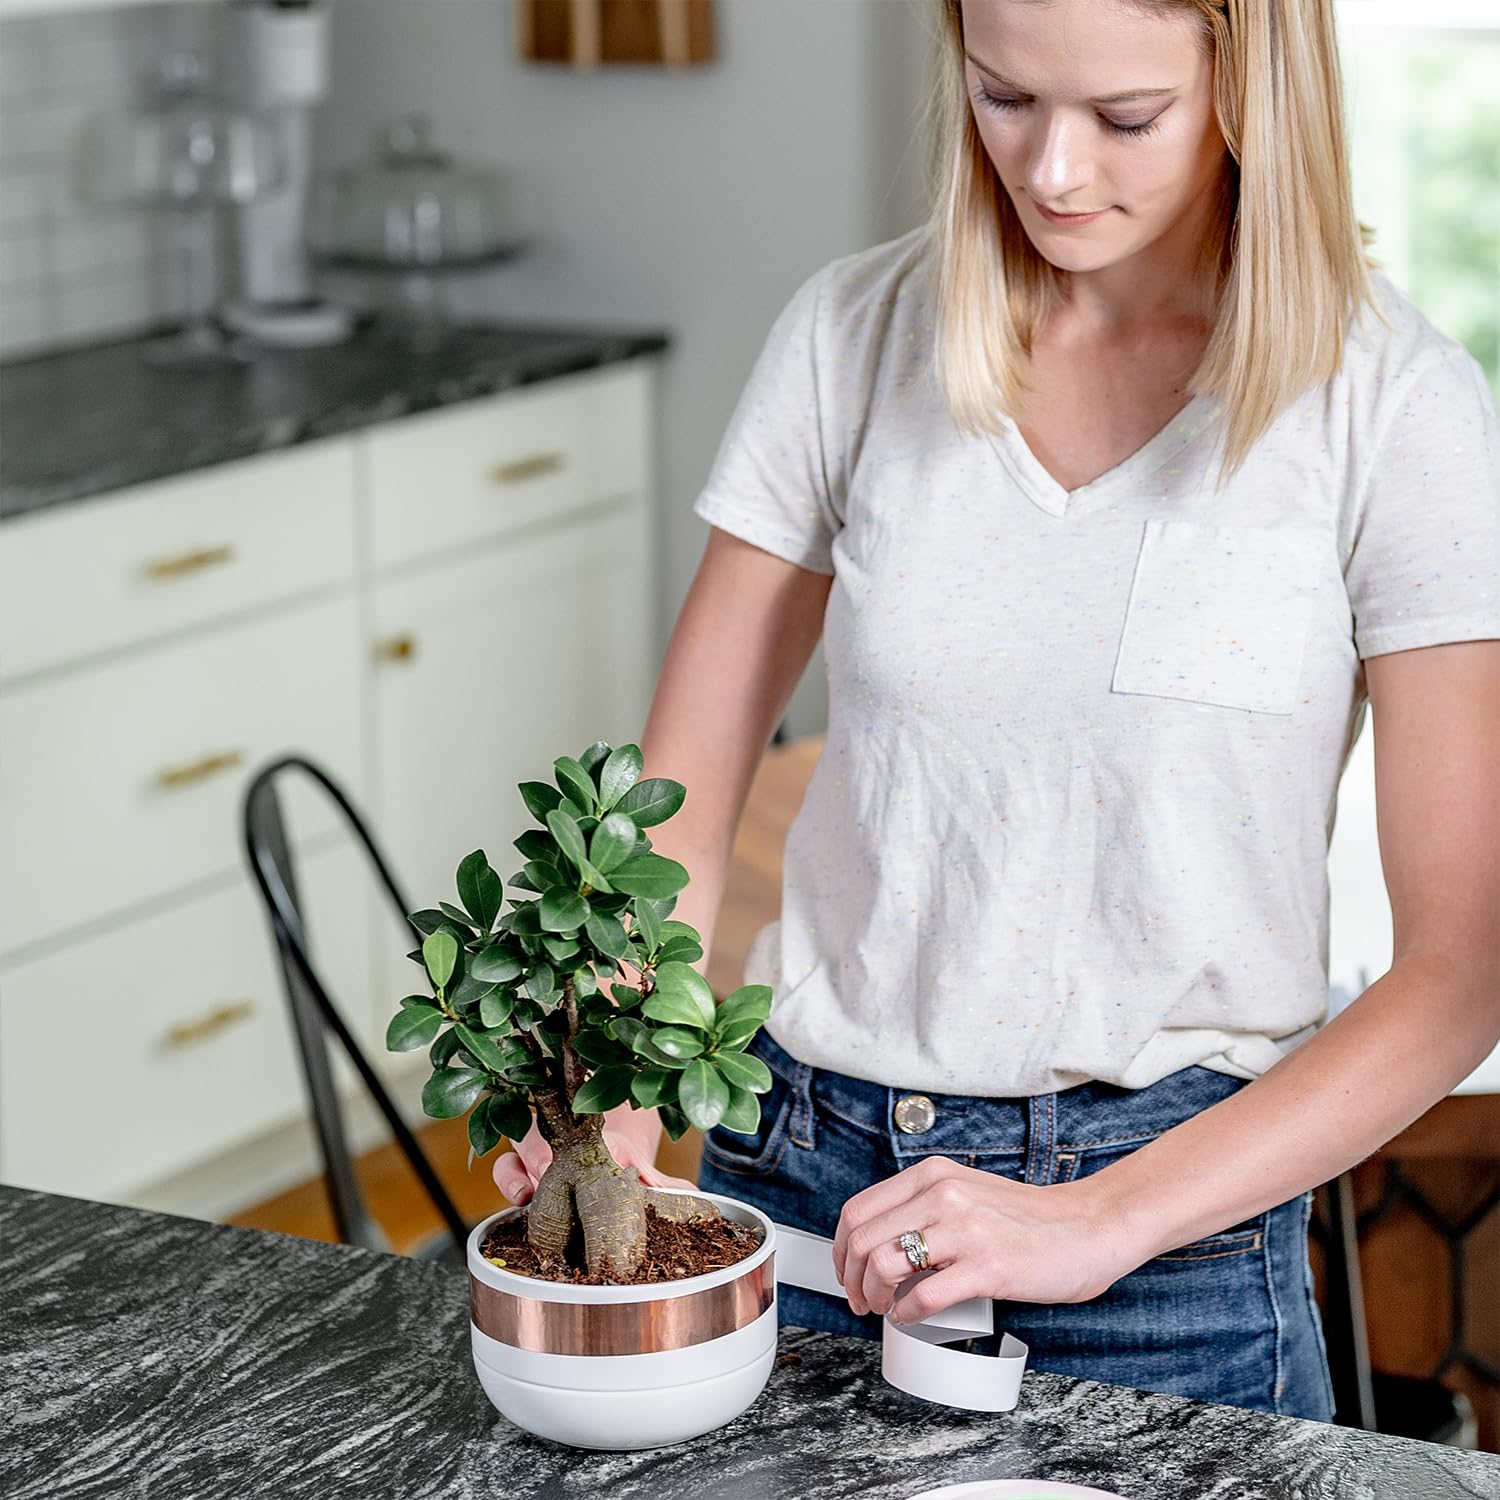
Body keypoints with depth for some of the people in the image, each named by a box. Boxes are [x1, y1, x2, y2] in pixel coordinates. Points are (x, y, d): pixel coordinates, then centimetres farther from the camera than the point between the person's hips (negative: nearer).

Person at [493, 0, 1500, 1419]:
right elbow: (681, 803, 2)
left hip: (1169, 1222, -2)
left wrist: (1098, 1223, -18)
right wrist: (611, 1103, -16)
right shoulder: (855, 334, -2)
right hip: (801, 1187, 3)